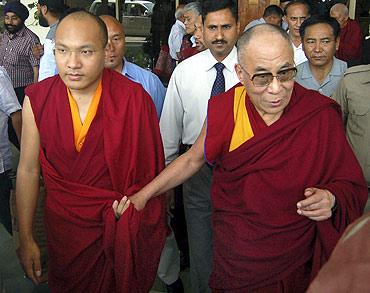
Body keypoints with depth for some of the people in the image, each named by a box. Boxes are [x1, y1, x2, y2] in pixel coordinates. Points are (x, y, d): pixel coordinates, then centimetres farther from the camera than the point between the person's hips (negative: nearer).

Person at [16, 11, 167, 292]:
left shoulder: (134, 99, -16)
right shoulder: (37, 99, -11)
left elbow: (150, 169, -9)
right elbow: (28, 170, -3)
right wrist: (26, 239, 1)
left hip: (124, 226, -1)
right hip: (64, 226, 2)